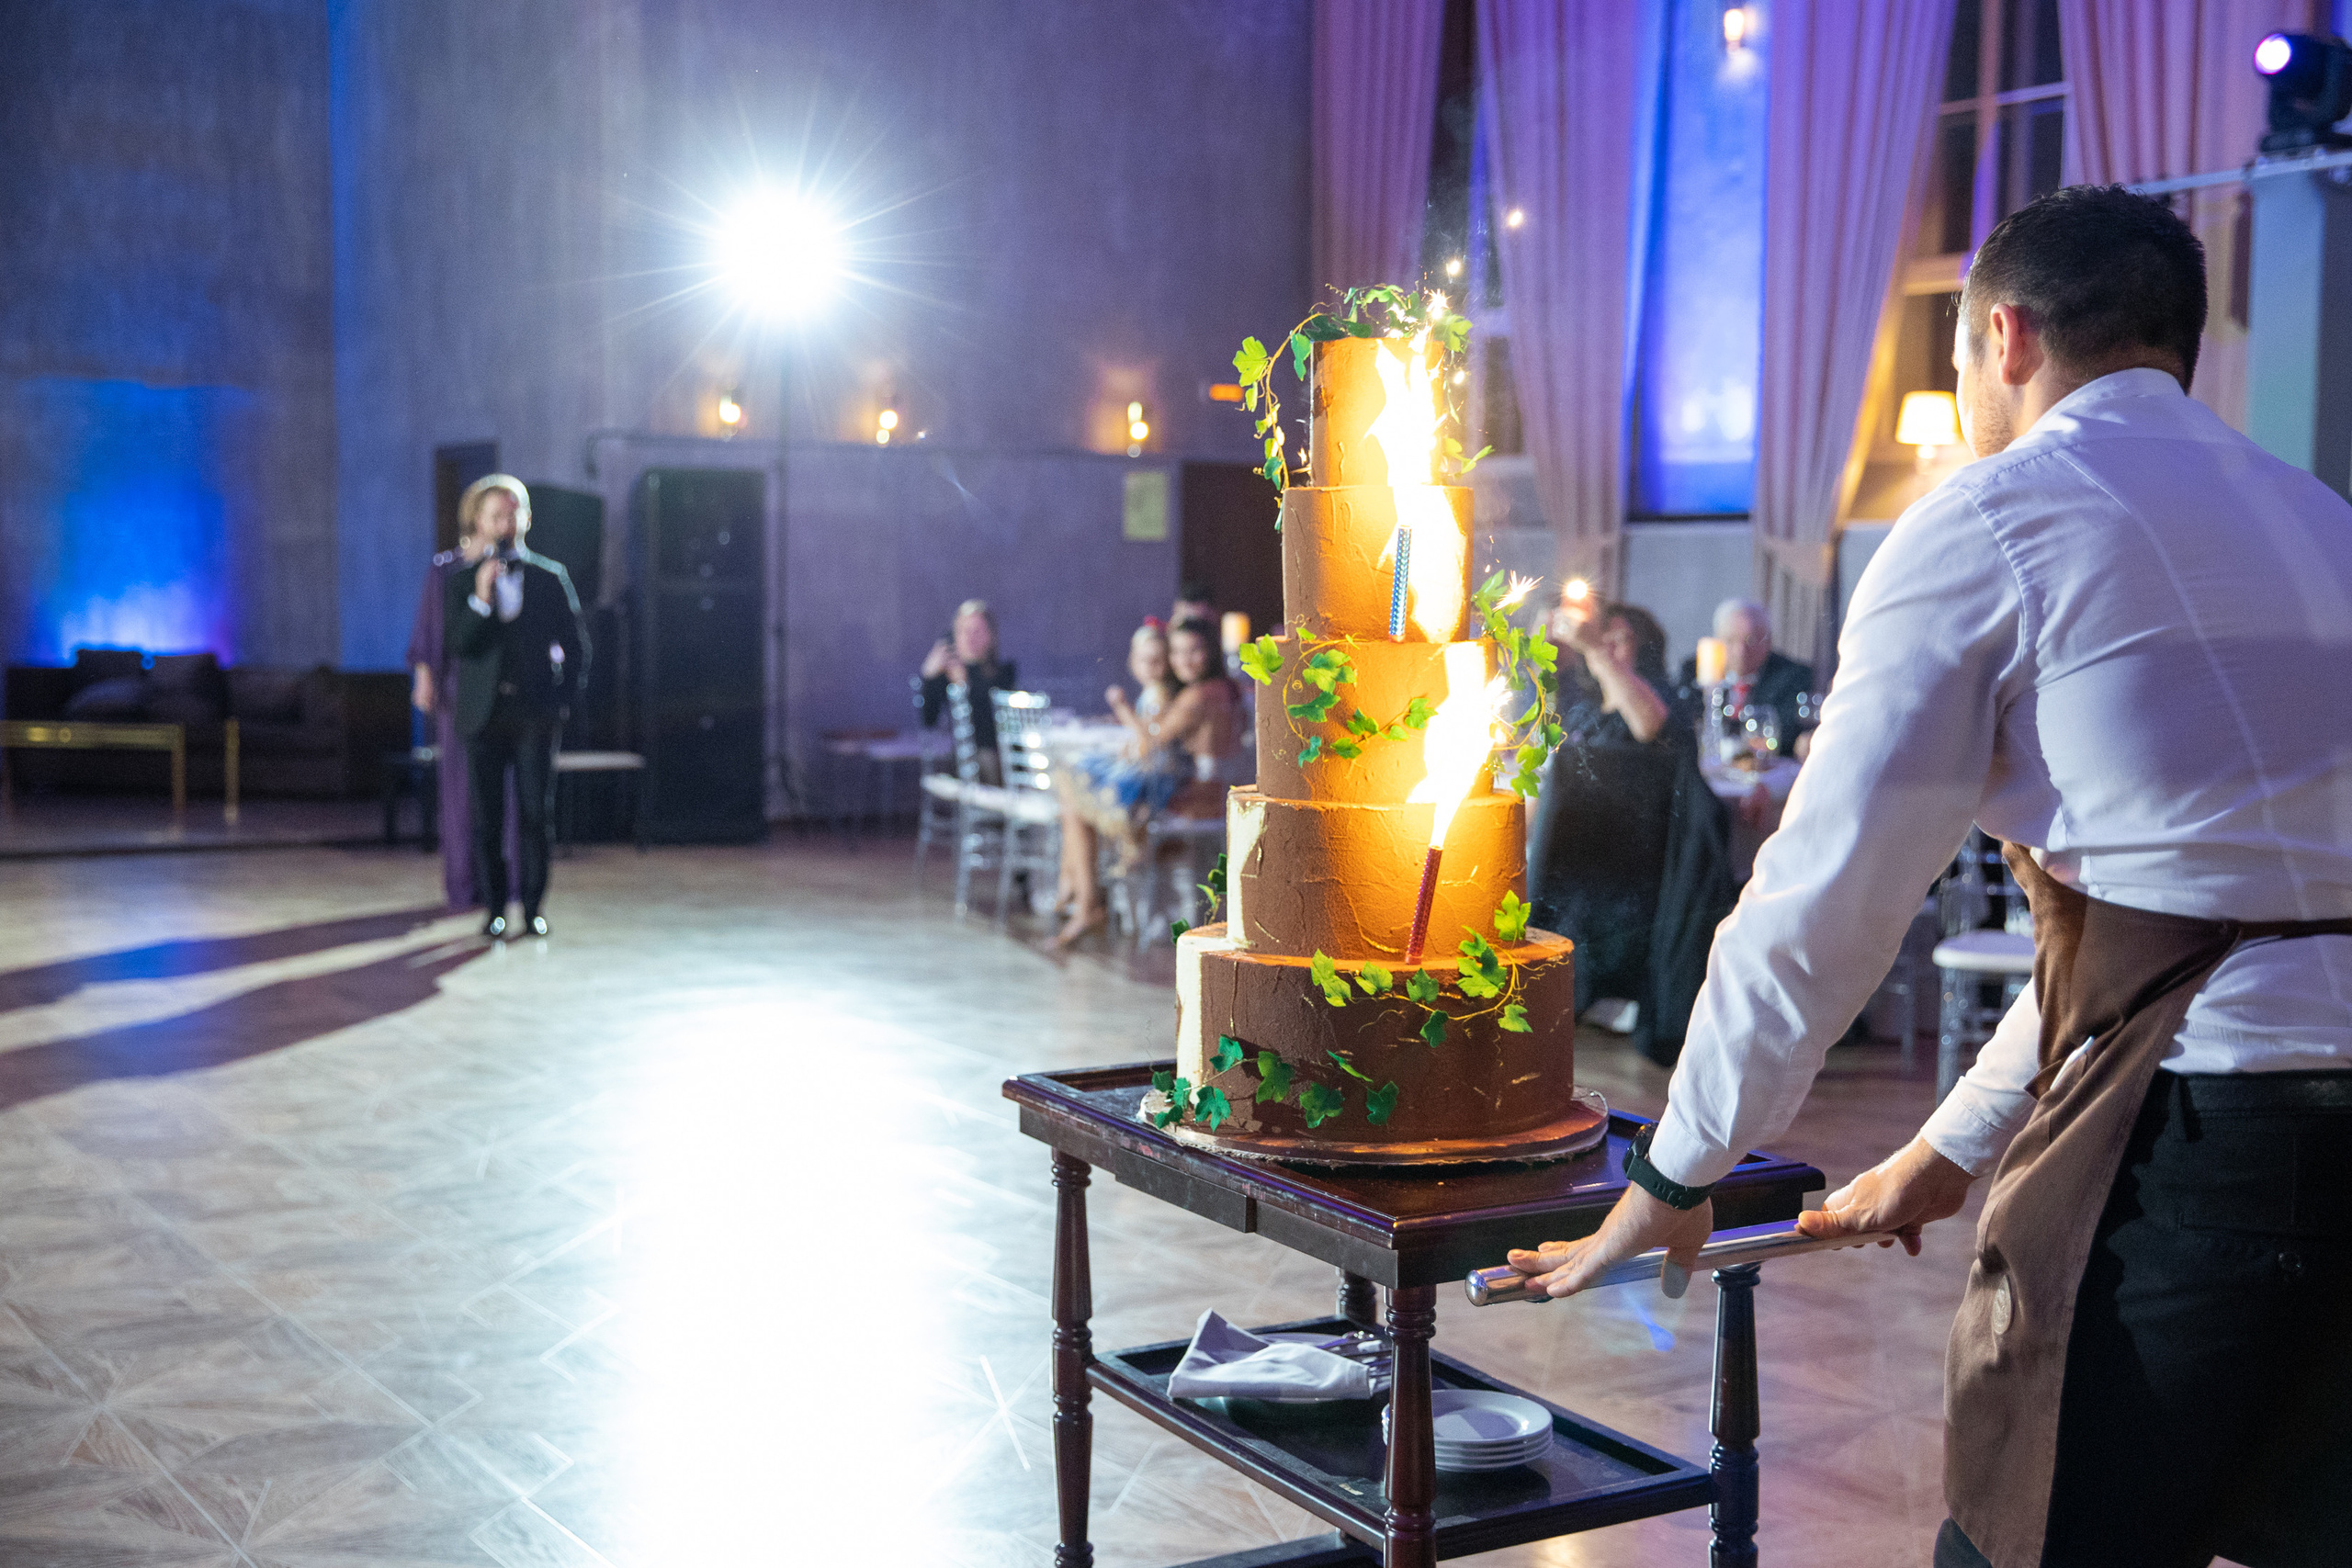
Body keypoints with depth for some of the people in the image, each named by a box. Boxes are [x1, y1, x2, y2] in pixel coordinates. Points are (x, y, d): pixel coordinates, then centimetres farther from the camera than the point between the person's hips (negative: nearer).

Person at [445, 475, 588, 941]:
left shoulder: (550, 578, 7)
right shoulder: (462, 581, 7)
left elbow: (576, 645, 12)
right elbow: (458, 643, -6)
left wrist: (564, 697, 5)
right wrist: (481, 599, -17)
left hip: (536, 714, 0)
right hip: (484, 715, 0)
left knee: (535, 815, -2)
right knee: (486, 819, 1)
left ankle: (533, 908, 7)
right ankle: (494, 909, 10)